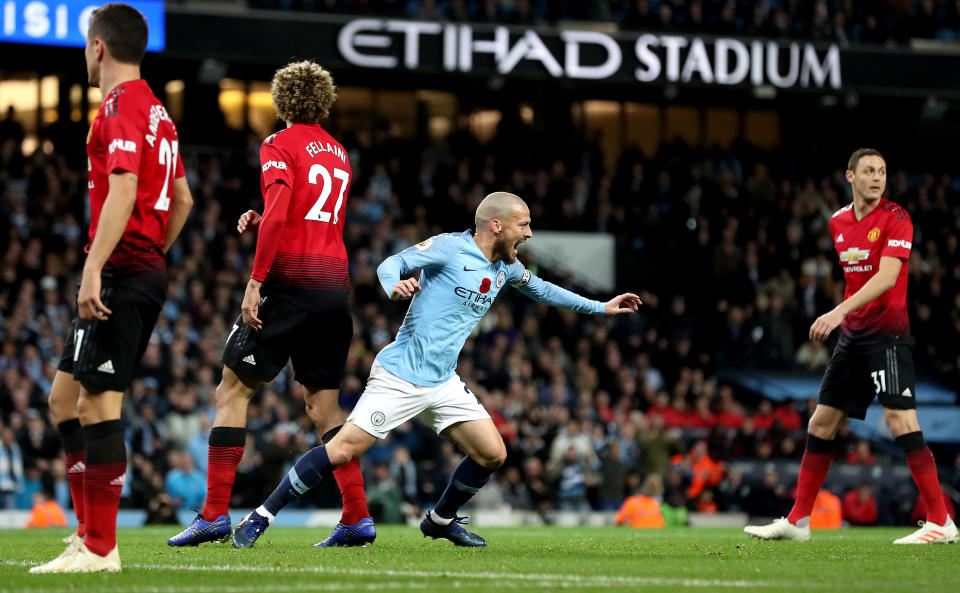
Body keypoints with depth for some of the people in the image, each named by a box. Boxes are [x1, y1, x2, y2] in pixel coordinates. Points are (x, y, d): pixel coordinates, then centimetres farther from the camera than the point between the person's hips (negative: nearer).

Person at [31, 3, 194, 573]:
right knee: (65, 397, 14)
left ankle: (99, 549, -10)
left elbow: (122, 188, -23)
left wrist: (94, 269, -27)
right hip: (150, 272, 10)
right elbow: (183, 199, 24)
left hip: (121, 274, -10)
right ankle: (92, 529, 13)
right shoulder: (156, 110, 18)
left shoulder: (121, 105, -11)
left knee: (99, 404, -9)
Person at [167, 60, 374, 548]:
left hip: (291, 282, -7)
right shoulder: (337, 152, 18)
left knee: (233, 392, -1)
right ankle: (358, 517, 4)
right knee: (323, 402, 12)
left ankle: (215, 514, -7)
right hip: (335, 285, 7)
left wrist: (255, 281, -19)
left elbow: (277, 215, -18)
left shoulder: (279, 146, -4)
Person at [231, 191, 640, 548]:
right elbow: (391, 264, -15)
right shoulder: (449, 248, -11)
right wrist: (394, 286, -38)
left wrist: (601, 307, 31)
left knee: (492, 453, 0)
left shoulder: (506, 267, 11)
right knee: (341, 451, -15)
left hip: (442, 384, 7)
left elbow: (540, 289, 29)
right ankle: (260, 518, -6)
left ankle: (441, 520, 24)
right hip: (400, 377, -7)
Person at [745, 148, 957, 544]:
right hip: (852, 334, 7)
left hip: (887, 331, -7)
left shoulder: (895, 218, -10)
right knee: (821, 423, 7)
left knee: (900, 419, -17)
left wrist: (840, 311, -29)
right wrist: (844, 316, 17)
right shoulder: (838, 222, 11)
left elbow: (887, 277, -22)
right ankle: (797, 522, 14)